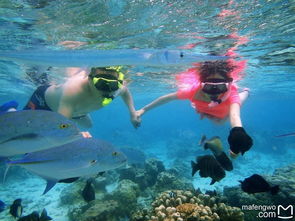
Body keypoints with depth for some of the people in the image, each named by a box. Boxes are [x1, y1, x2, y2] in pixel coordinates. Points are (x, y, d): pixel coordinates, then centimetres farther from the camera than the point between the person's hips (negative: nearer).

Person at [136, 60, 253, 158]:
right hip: (204, 110, 1)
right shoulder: (194, 90, -44)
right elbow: (168, 97, -31)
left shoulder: (231, 93, -48)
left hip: (224, 111, -1)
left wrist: (238, 131, -91)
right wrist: (144, 109, -25)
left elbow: (234, 114, -68)